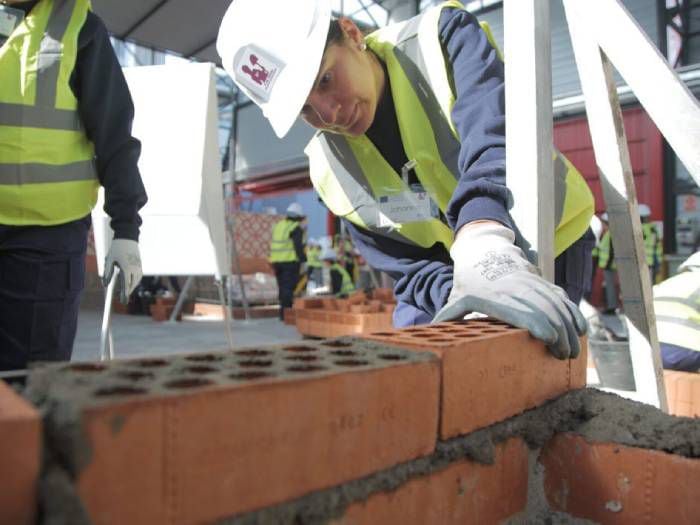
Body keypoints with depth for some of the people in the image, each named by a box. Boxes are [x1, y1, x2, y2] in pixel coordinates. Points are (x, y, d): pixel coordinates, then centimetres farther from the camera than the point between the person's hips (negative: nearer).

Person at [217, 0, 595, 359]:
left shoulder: (440, 36, -18)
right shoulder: (328, 170, -10)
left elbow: (494, 129, -38)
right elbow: (410, 268, -12)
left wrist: (486, 247, -56)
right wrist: (459, 292, -34)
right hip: (450, 272, 4)